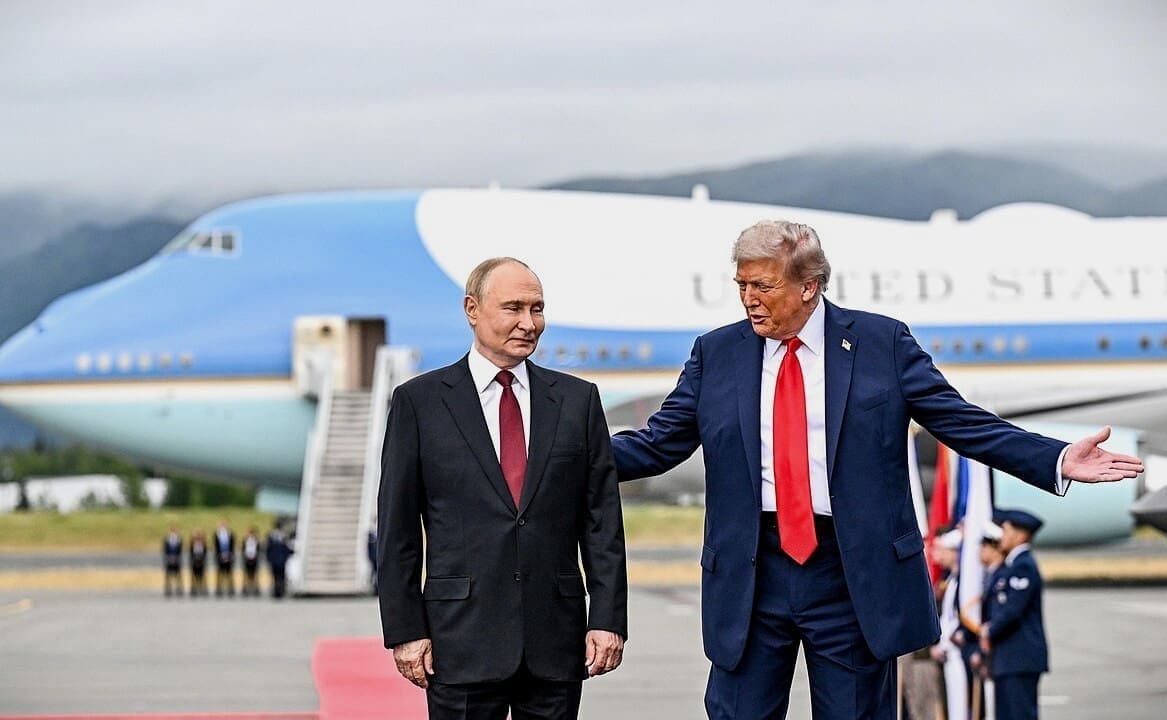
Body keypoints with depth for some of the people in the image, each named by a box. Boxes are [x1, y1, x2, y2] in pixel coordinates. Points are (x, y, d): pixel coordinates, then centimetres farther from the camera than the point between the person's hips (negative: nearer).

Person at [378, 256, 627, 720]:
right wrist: (405, 630, -4)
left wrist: (608, 618, -1)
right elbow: (397, 529, 2)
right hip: (462, 640, -2)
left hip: (556, 641, 2)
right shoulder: (419, 402, 3)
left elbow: (603, 520, 7)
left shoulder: (577, 400, 9)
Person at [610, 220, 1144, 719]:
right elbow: (657, 444, 8)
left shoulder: (882, 343, 1)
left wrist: (1058, 461, -11)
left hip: (855, 573, -1)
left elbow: (961, 422, 0)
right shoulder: (716, 353, 6)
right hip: (749, 573, 2)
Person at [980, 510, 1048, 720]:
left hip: (1021, 659, -10)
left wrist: (989, 634, -5)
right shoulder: (1007, 567, 19)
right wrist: (988, 628, 6)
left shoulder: (1024, 566, -13)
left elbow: (1013, 610, -19)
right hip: (1006, 659, 10)